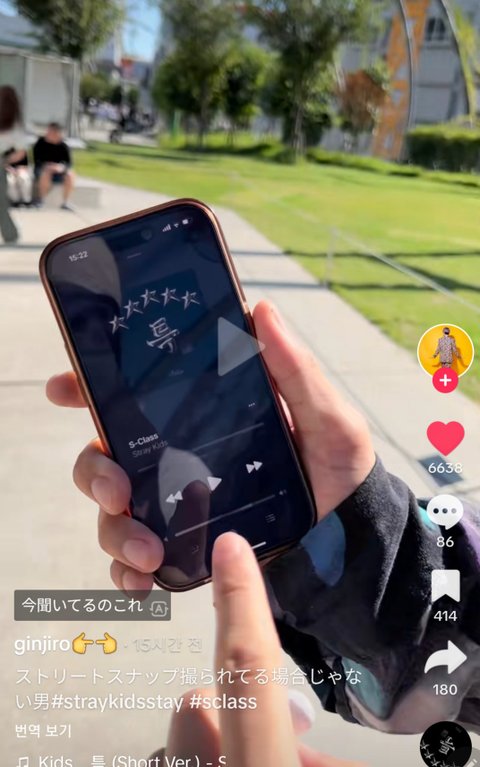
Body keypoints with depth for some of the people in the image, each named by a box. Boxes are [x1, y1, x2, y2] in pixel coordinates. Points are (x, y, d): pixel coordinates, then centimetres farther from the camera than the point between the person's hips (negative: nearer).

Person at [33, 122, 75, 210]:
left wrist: (62, 167, -29)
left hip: (58, 172, 2)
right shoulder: (40, 144, -8)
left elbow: (68, 162, -6)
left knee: (70, 175, -27)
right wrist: (47, 166, -32)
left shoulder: (63, 146, -3)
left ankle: (65, 202, -21)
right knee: (46, 173, -37)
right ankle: (40, 200, -22)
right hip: (41, 170, -2)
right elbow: (37, 161, -12)